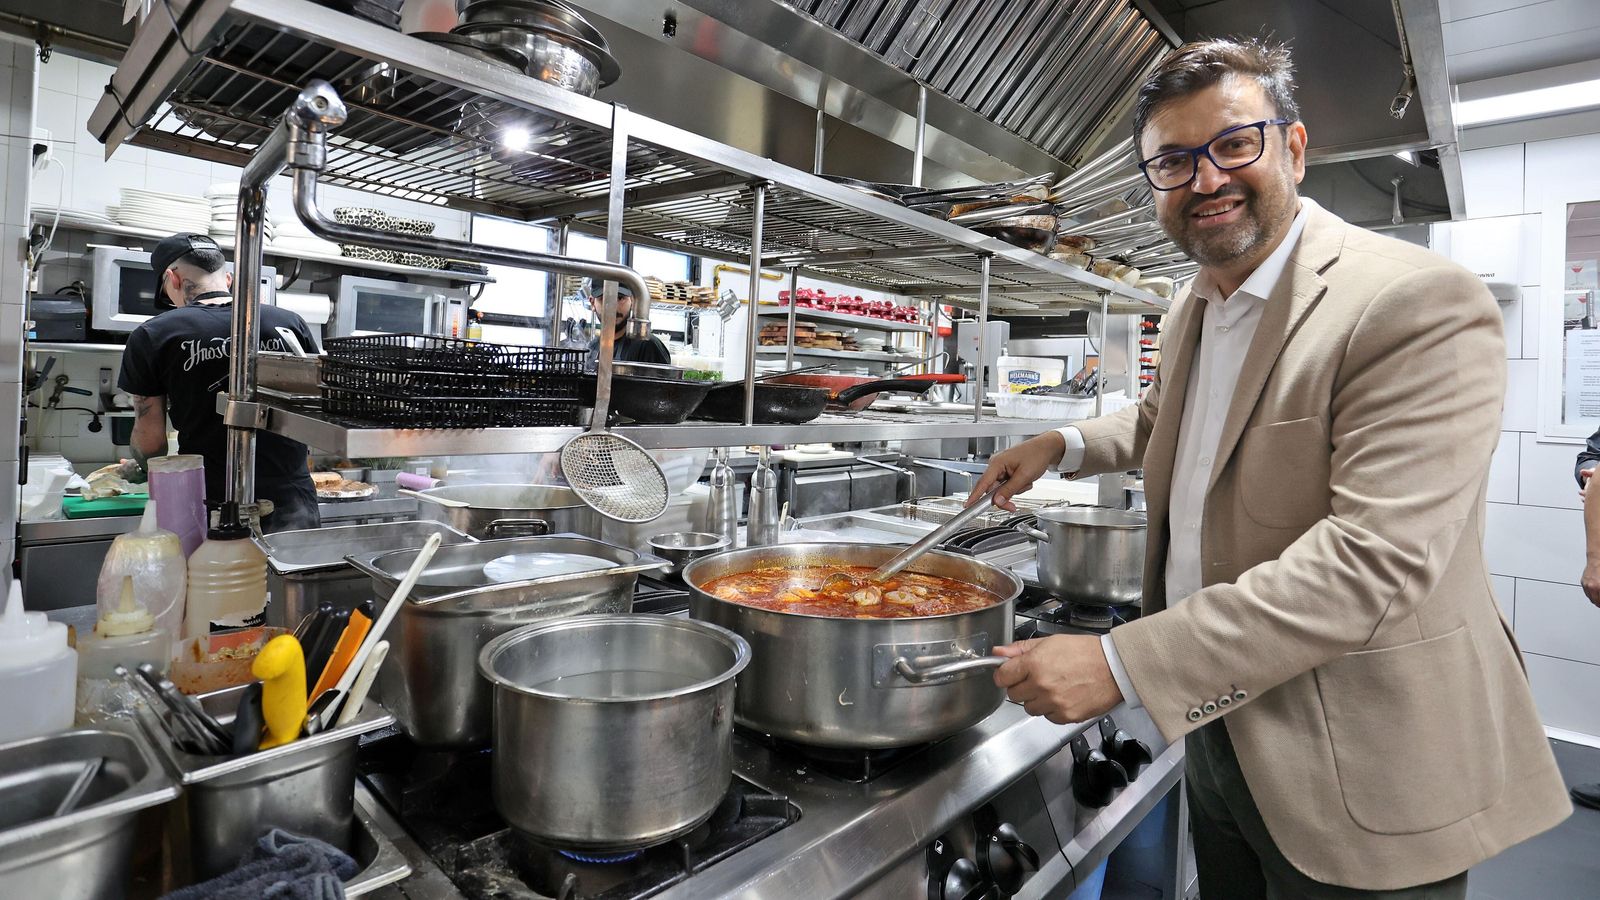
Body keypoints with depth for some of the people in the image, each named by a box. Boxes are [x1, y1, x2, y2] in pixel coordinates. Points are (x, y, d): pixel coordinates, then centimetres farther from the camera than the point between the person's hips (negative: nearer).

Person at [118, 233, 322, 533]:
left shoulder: (151, 337, -2)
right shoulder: (290, 323, 1)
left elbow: (151, 440, 3)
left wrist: (140, 468, 26)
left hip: (212, 508, -1)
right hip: (292, 504, 2)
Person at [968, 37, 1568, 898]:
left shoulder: (1419, 304, -20)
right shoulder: (1194, 307, 5)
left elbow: (1375, 559, -30)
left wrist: (1122, 664, -33)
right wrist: (1064, 446, 6)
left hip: (1354, 775, -7)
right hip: (1214, 723, 7)